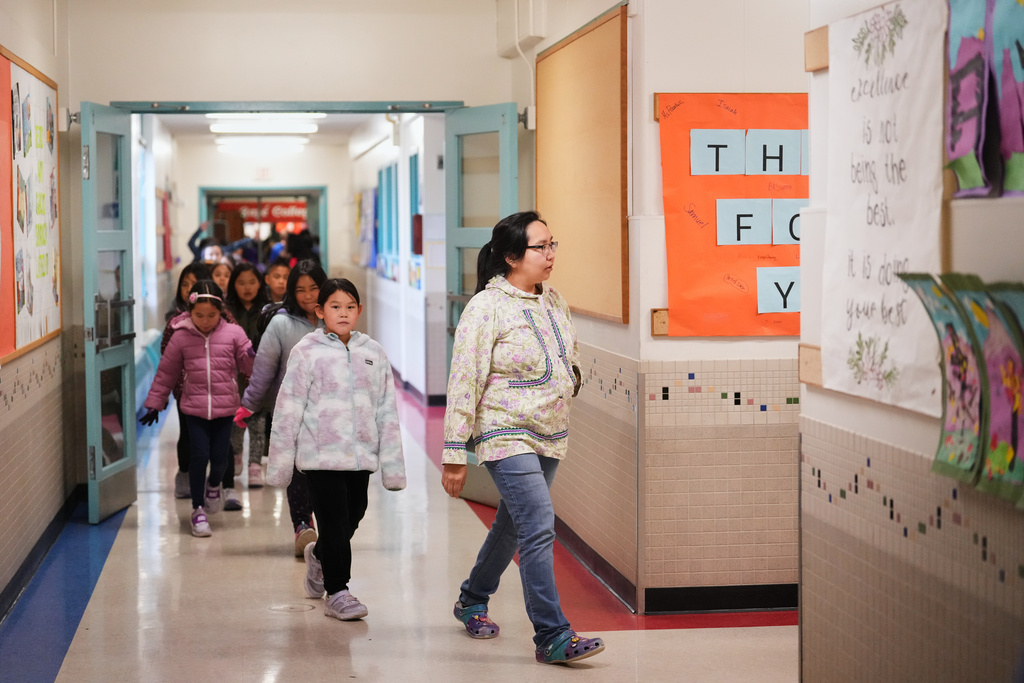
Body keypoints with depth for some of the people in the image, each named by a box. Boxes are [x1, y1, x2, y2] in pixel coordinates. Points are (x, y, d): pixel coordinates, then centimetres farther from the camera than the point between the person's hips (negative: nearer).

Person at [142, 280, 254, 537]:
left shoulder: (233, 333, -1)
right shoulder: (181, 337, -1)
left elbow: (248, 366, 3)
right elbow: (166, 372, 8)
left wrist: (253, 356, -20)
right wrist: (154, 403, 11)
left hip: (224, 408, 1)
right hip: (194, 407, -1)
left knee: (220, 457, 1)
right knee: (200, 455, -7)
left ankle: (214, 485, 38)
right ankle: (198, 510, 8)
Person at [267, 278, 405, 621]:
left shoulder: (373, 352, 8)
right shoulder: (307, 352, -3)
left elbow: (387, 411, 9)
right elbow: (288, 409, -2)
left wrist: (392, 465, 6)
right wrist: (279, 463, -3)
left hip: (361, 454, 4)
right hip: (321, 454, -4)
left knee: (353, 517, 13)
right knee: (334, 521, -4)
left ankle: (320, 556, 42)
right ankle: (337, 591, 9)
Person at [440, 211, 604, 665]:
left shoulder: (553, 300, 7)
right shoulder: (487, 308, -15)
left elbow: (571, 352, 28)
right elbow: (464, 383, -15)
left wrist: (569, 378, 8)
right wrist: (455, 456, -16)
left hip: (550, 435, 8)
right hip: (506, 435, -8)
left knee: (513, 524, 19)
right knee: (540, 528, -17)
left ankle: (472, 601, 40)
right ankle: (552, 636, -14)